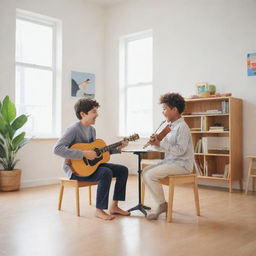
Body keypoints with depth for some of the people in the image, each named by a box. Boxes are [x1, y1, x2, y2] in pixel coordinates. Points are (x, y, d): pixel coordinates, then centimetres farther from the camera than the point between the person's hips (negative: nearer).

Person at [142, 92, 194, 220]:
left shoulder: (182, 127, -16)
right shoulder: (170, 126, 13)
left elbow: (180, 150, -24)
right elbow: (167, 146, 16)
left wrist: (160, 144, -23)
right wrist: (156, 141, -4)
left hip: (182, 164, -9)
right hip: (169, 161, 10)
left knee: (151, 175, -20)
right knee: (145, 172, 0)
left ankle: (162, 204, 0)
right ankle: (160, 204, 4)